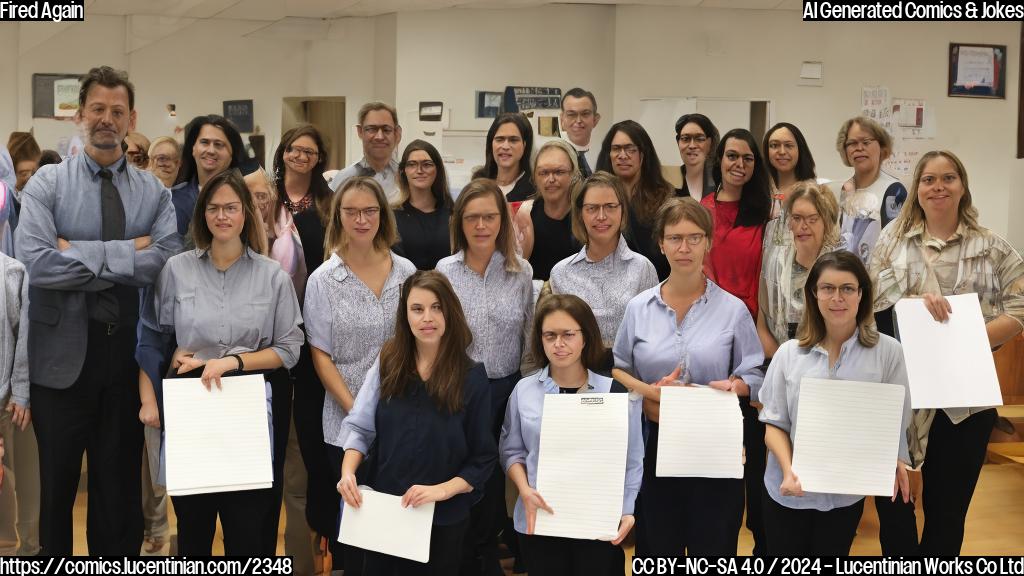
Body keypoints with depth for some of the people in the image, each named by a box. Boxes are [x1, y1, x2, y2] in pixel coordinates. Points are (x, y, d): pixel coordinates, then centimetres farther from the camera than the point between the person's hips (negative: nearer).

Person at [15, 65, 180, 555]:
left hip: (129, 350, 2)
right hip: (62, 351, -2)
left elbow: (167, 261, -14)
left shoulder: (154, 192, 3)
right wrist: (127, 254, -17)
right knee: (58, 478, 12)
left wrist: (79, 252, -17)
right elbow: (33, 261, -19)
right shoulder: (47, 183, -3)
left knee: (120, 478, 14)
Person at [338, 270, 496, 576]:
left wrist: (441, 491, -22)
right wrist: (348, 473, -19)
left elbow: (483, 459, -8)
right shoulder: (388, 362, -2)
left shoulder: (472, 377, -10)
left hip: (442, 519, -2)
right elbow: (359, 426, -2)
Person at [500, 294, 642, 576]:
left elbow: (632, 460, 0)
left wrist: (626, 510, -10)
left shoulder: (616, 392, -3)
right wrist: (525, 490, -10)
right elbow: (511, 450, 7)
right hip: (539, 522, 1)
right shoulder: (524, 390, 0)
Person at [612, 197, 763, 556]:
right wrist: (648, 392, -11)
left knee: (713, 545, 8)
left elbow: (754, 376, 2)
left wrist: (735, 386, -19)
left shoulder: (733, 309, 0)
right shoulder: (639, 308, 4)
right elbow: (617, 370, 7)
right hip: (653, 444, 1)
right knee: (655, 547, 11)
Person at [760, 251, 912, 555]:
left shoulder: (888, 352, -6)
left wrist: (894, 464, -19)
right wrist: (788, 470, -16)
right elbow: (775, 422, -1)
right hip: (788, 492, 1)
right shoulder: (789, 353, -2)